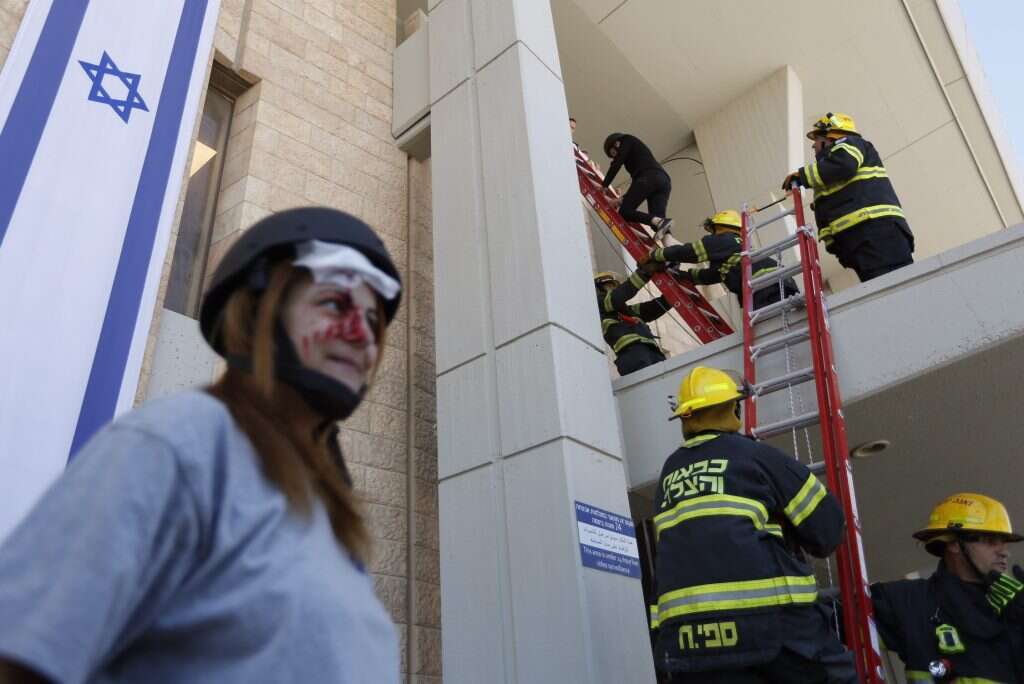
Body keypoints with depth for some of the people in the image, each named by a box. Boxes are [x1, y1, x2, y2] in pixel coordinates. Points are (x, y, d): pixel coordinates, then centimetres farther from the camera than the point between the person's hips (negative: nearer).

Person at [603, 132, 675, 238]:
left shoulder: (627, 140, 20)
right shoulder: (637, 149, 41)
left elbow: (616, 163, 4)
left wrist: (604, 186, 6)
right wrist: (622, 199, 25)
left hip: (648, 177, -8)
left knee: (624, 212, -7)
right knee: (657, 219, -6)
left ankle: (659, 222, -29)